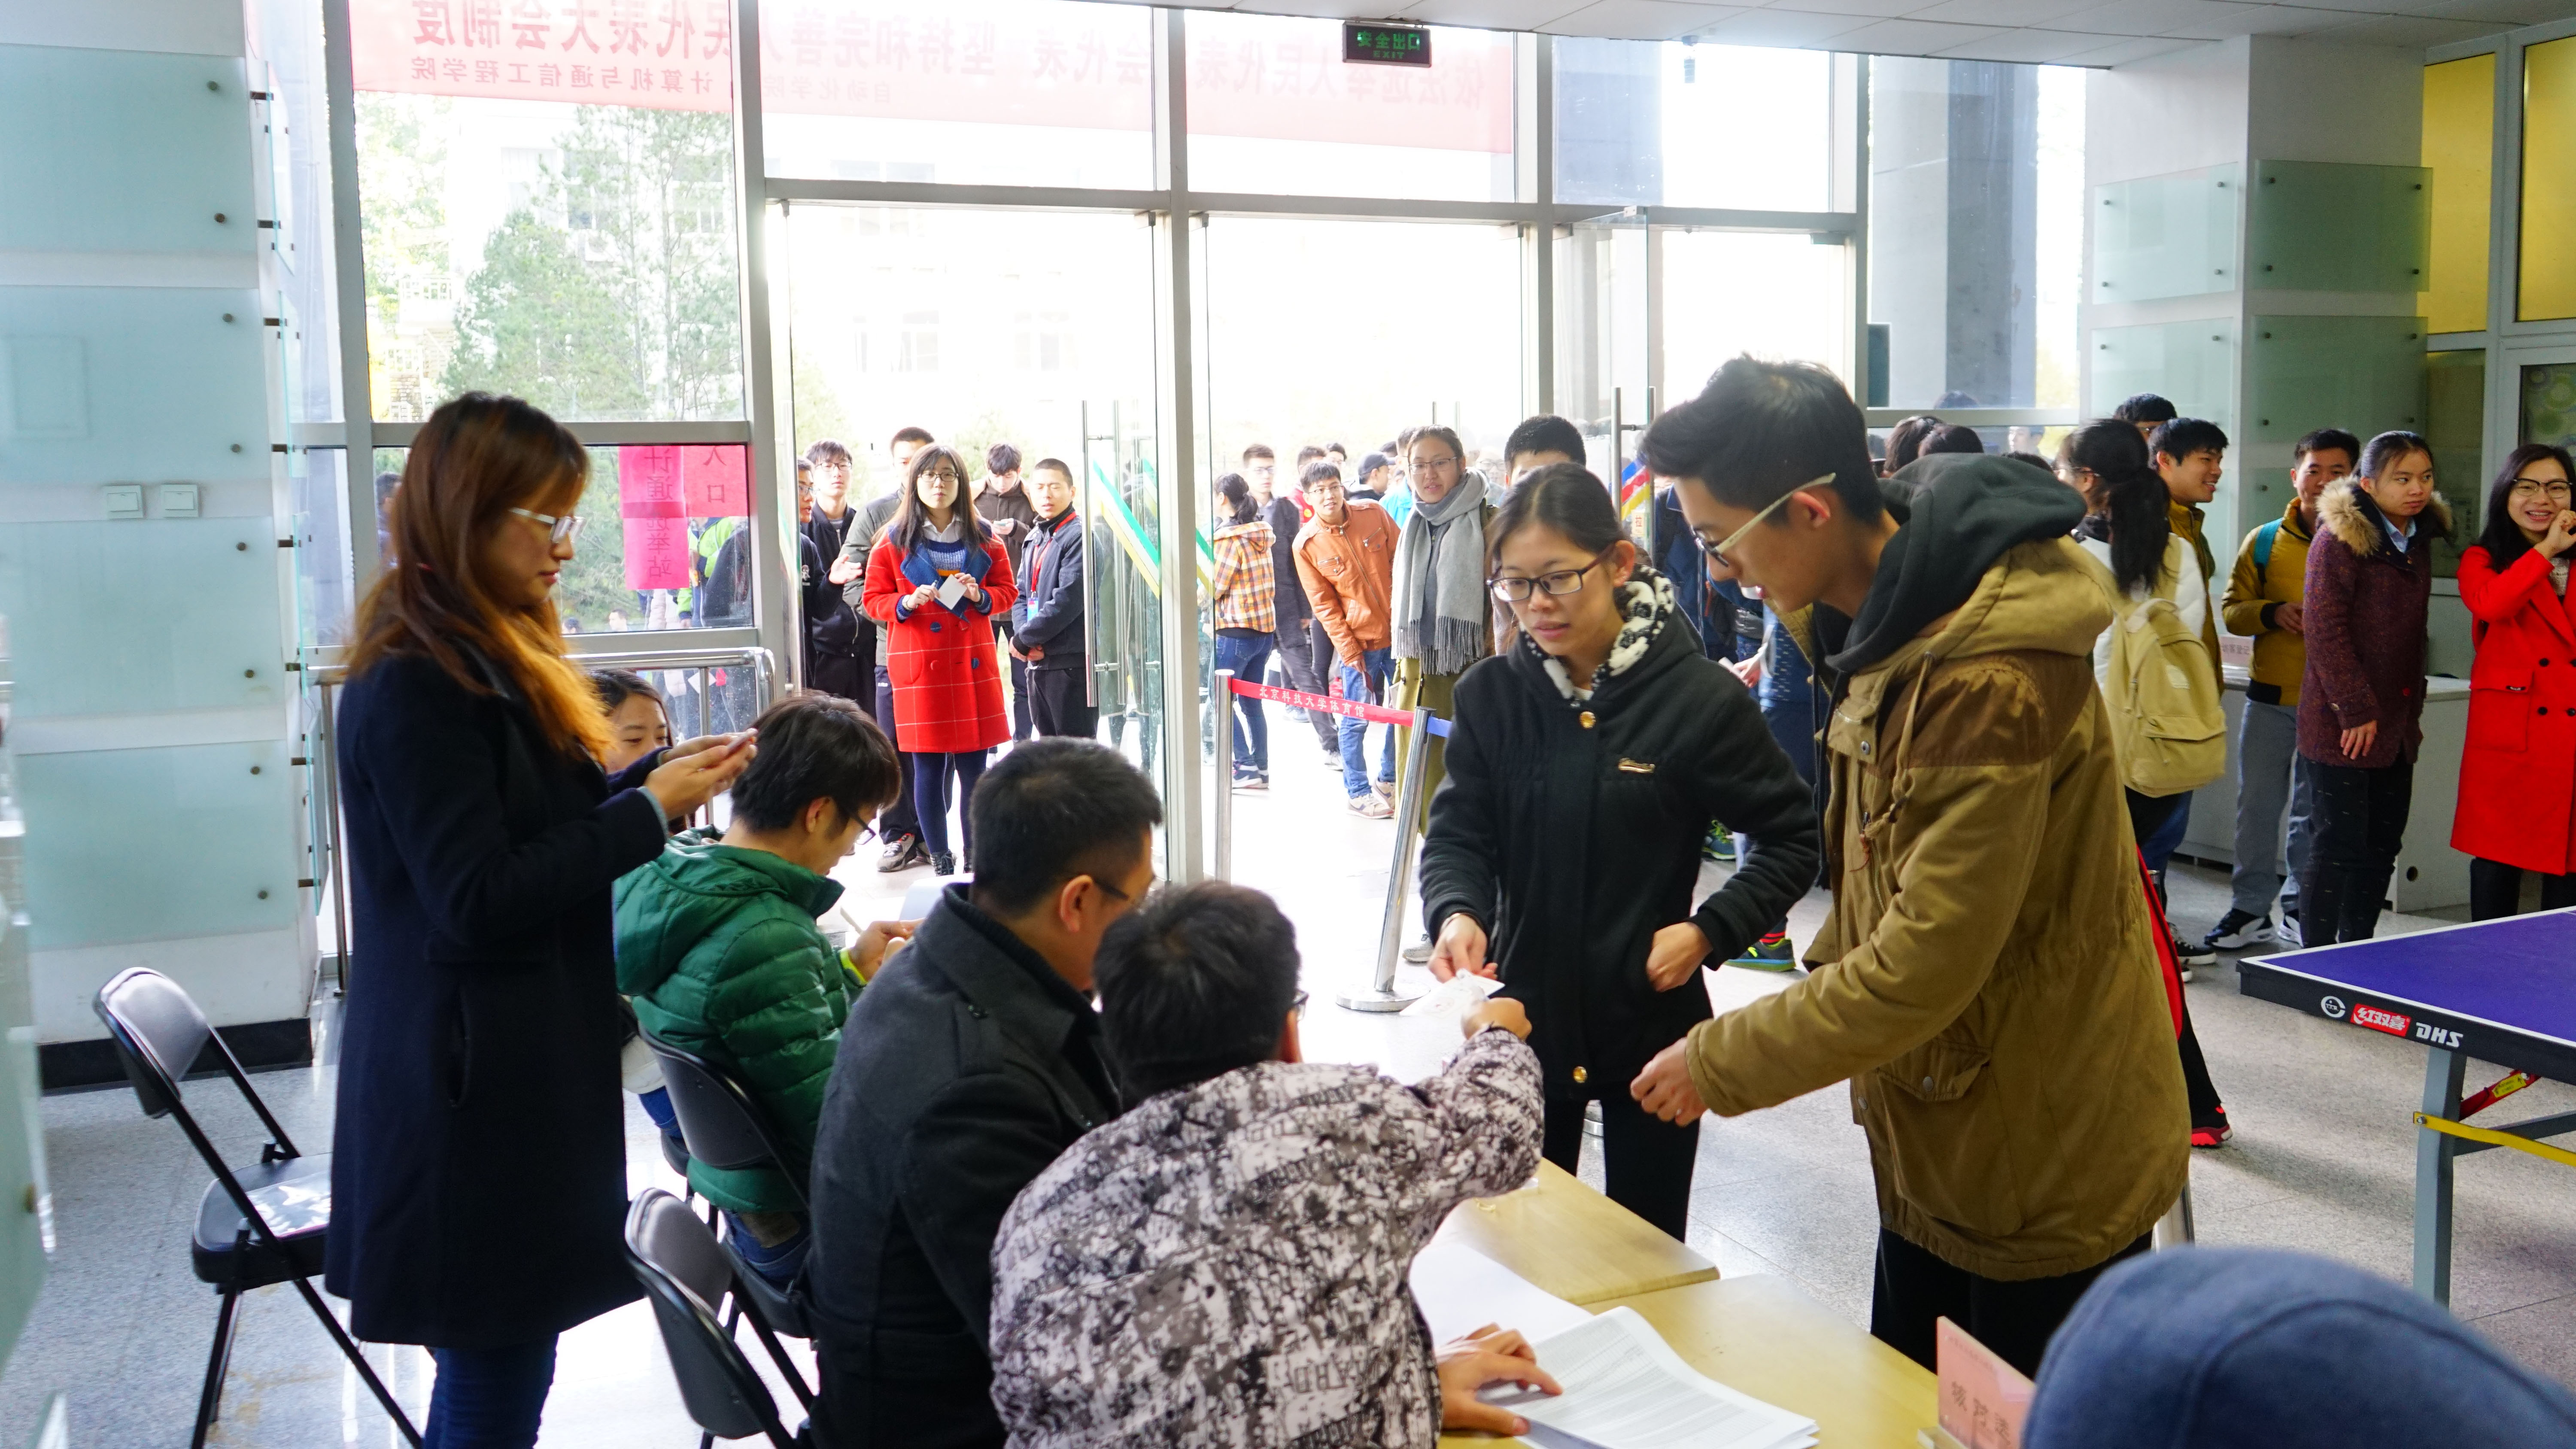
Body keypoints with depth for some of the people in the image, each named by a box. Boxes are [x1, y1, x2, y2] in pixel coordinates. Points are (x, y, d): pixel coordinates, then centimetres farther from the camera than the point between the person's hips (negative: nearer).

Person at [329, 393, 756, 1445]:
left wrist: (657, 772, 4)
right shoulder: (414, 687, -18)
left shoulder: (488, 660, 13)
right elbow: (478, 897, -21)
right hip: (473, 1093, -9)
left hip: (515, 1075, 10)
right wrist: (651, 810, -16)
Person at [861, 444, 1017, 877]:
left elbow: (1008, 591, 13)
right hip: (919, 666, -2)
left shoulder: (983, 539, 9)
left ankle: (976, 858, 13)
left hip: (973, 664, 2)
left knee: (973, 766, 2)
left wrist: (980, 596, -8)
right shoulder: (894, 541, 4)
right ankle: (940, 860, 10)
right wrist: (907, 603, -13)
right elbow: (874, 600, 6)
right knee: (928, 768, 0)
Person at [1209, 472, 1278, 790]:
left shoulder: (1230, 537, -13)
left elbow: (1214, 587, -11)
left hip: (1235, 629, -8)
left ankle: (1246, 767, -2)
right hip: (1265, 625, 8)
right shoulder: (1260, 536, 11)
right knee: (1250, 701, 13)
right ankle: (1261, 769, 14)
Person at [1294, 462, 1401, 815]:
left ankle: (1389, 780, 29)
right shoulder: (1306, 544, -8)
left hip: (1399, 630, 3)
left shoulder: (1373, 514, -3)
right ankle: (1358, 793, 15)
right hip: (1359, 639, -3)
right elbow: (1324, 605, -7)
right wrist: (1349, 651, -11)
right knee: (1356, 719, 1)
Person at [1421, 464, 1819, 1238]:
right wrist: (1457, 911, -22)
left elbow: (1790, 839, -3)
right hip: (1525, 1014, 3)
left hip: (1653, 1022, -2)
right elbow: (1458, 831, -1)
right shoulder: (1492, 693, -4)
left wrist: (1709, 929, -16)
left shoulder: (1700, 697, -12)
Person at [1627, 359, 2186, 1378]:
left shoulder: (1995, 683, -29)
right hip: (1939, 1142, 9)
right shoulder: (1888, 616, 1)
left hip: (2045, 1166, -9)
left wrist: (1720, 1065, -17)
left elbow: (1922, 968, -26)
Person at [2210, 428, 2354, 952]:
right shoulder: (2264, 542, 6)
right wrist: (2272, 613, -11)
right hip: (2270, 697, 1)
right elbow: (2231, 609, 8)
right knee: (2257, 805, 4)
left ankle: (2301, 907, 19)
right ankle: (2251, 908, 14)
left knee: (2314, 810, 7)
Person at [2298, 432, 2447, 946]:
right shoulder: (2339, 540, -11)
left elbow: (2411, 634, 19)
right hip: (2344, 726, -7)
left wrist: (2412, 707, 13)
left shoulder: (2418, 541, 11)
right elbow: (2326, 631, -15)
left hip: (2396, 724, 7)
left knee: (2383, 845, 10)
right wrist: (2356, 710, -16)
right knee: (2341, 843, -4)